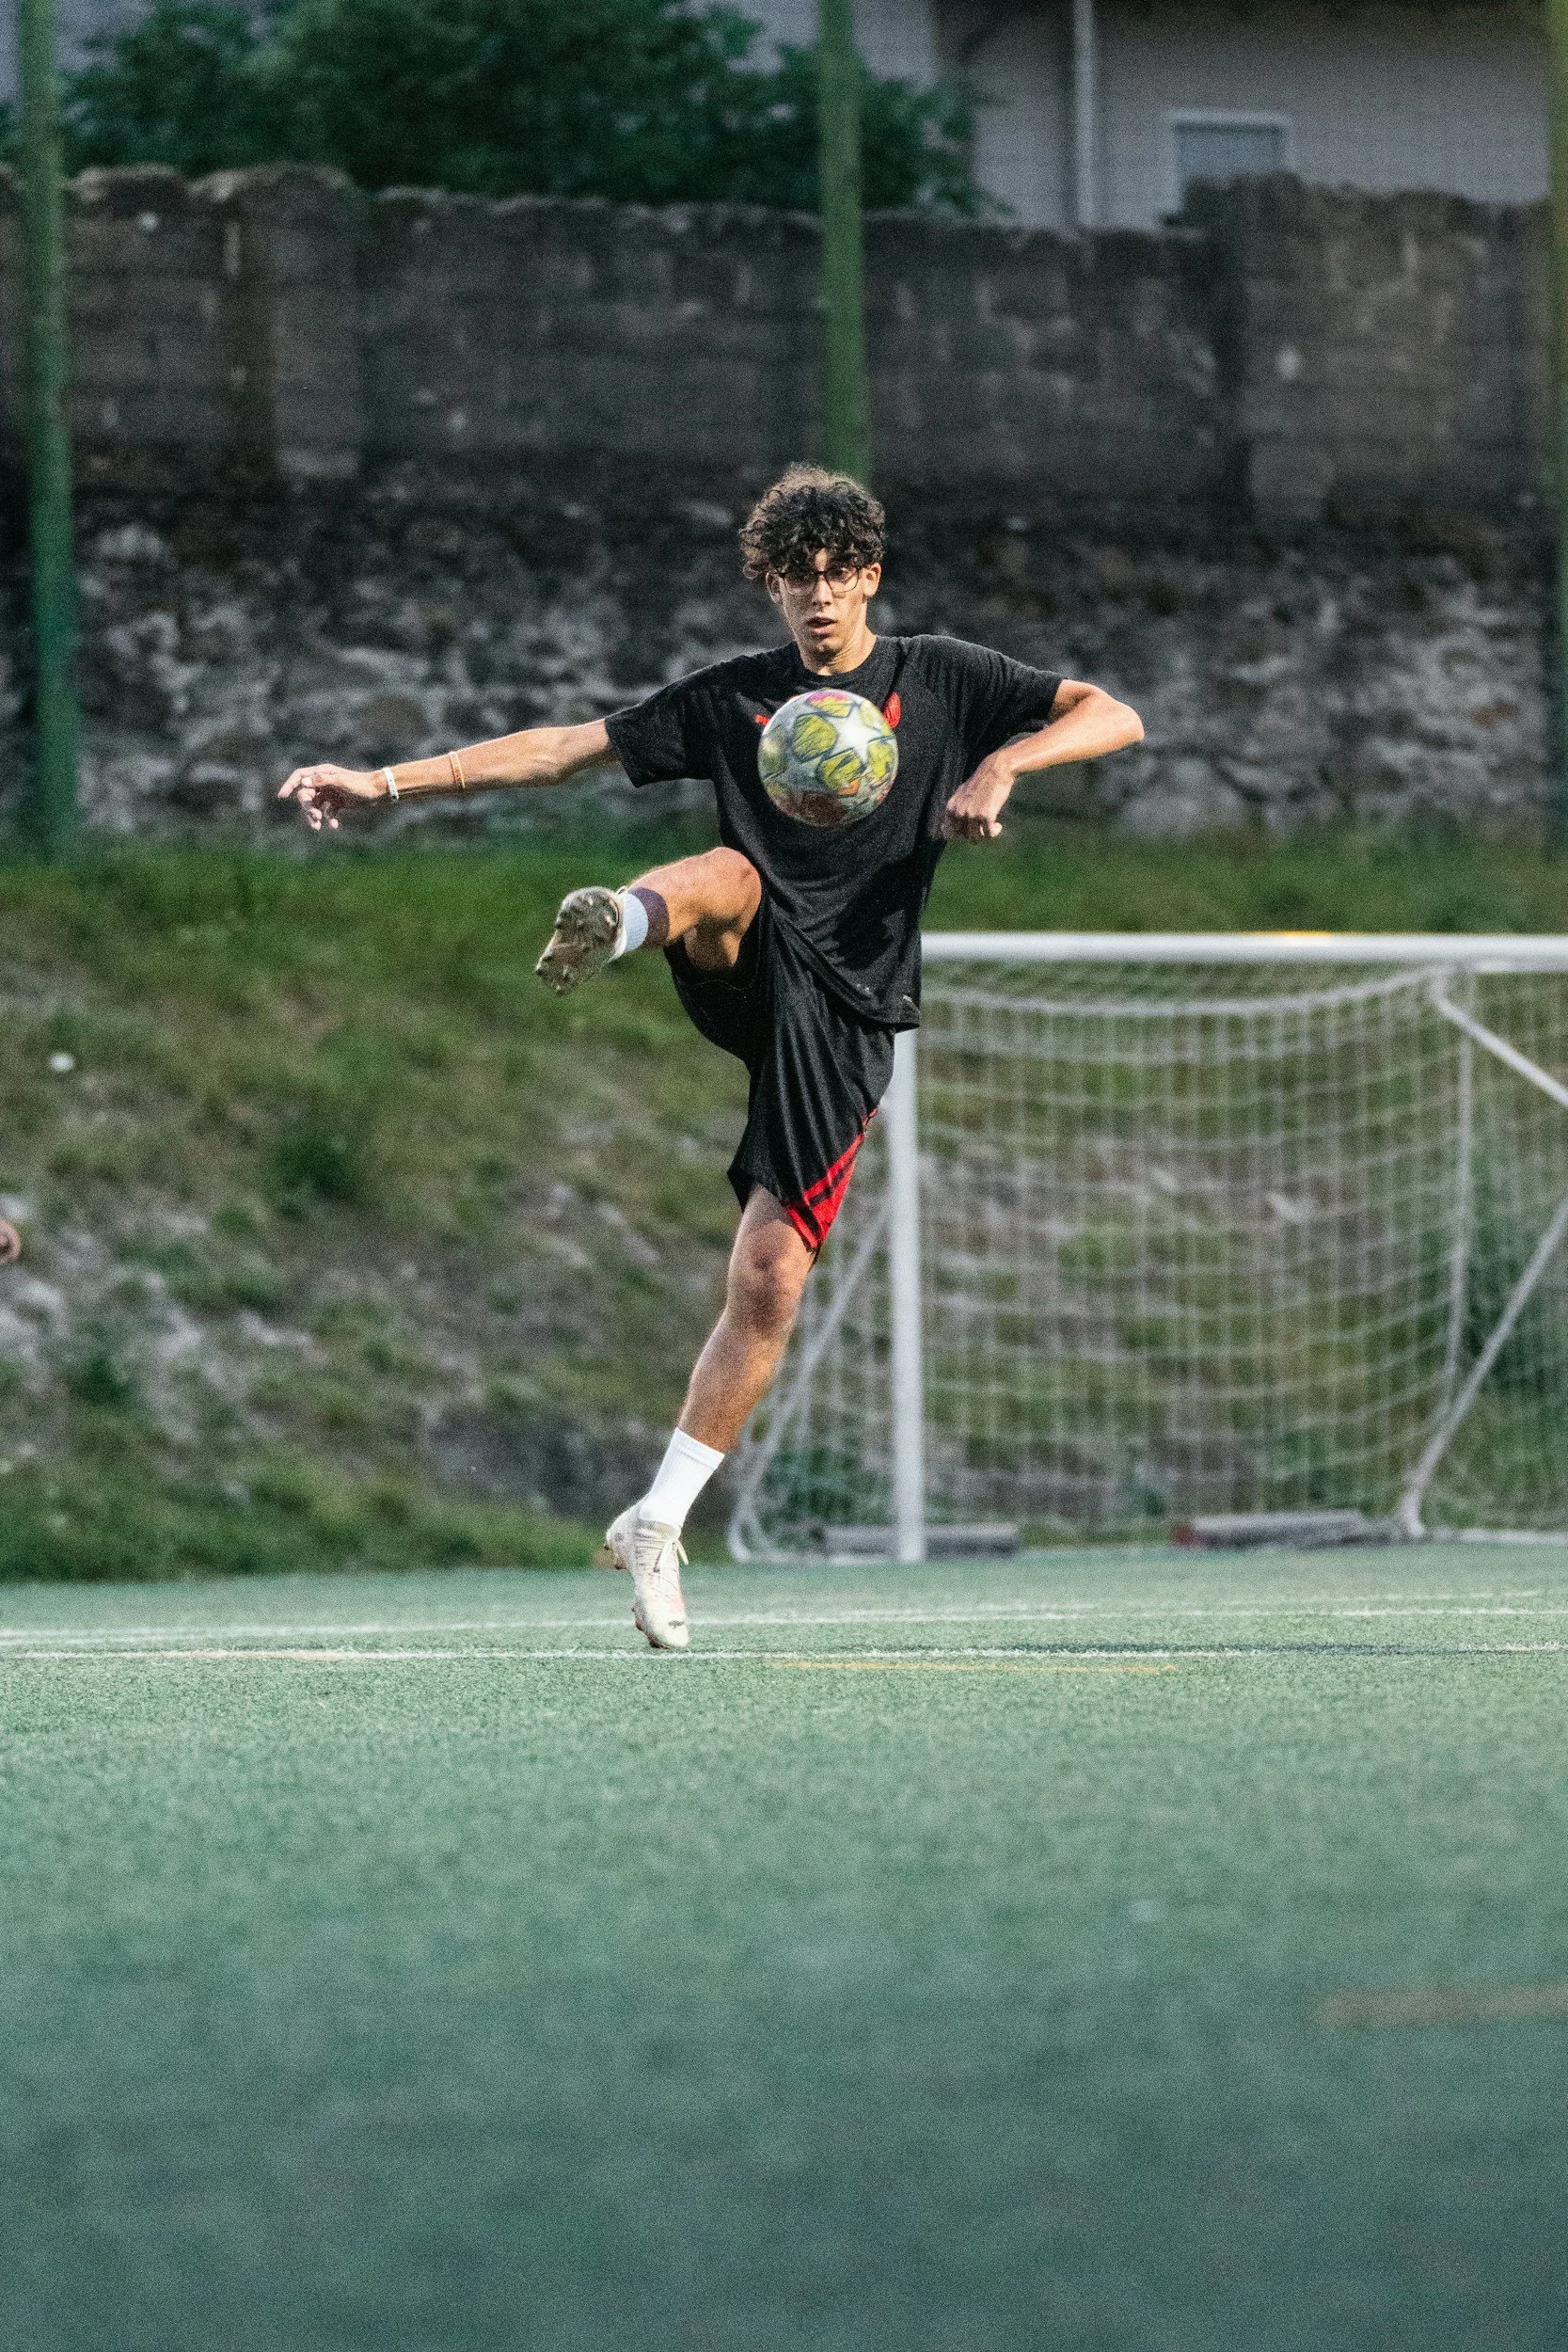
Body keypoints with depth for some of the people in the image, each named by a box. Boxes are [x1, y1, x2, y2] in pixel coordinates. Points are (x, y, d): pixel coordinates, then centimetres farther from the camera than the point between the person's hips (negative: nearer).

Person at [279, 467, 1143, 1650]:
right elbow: (565, 748, 12)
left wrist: (1003, 766, -14)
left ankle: (658, 1526, 1)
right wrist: (386, 782, 6)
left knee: (770, 1281, -7)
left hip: (847, 1009, 0)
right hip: (747, 975, 0)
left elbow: (1113, 716, 5)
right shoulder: (731, 698, 13)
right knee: (728, 874, -35)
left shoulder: (941, 679, 11)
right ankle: (616, 925, -72)